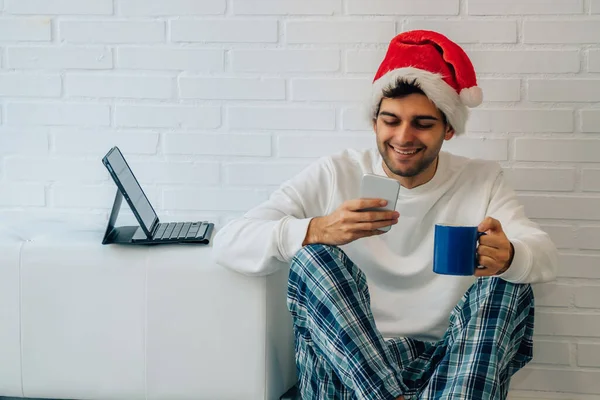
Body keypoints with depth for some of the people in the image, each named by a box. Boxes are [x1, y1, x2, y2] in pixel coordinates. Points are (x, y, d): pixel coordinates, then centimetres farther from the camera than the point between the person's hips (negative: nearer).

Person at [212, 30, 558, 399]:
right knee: (313, 257, -24)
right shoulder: (332, 177, 3)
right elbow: (229, 244, -8)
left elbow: (546, 257, -9)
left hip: (452, 368, 1)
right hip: (345, 368, -1)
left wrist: (507, 256, -36)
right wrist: (317, 231, -29)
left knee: (507, 283, -22)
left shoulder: (483, 182, 8)